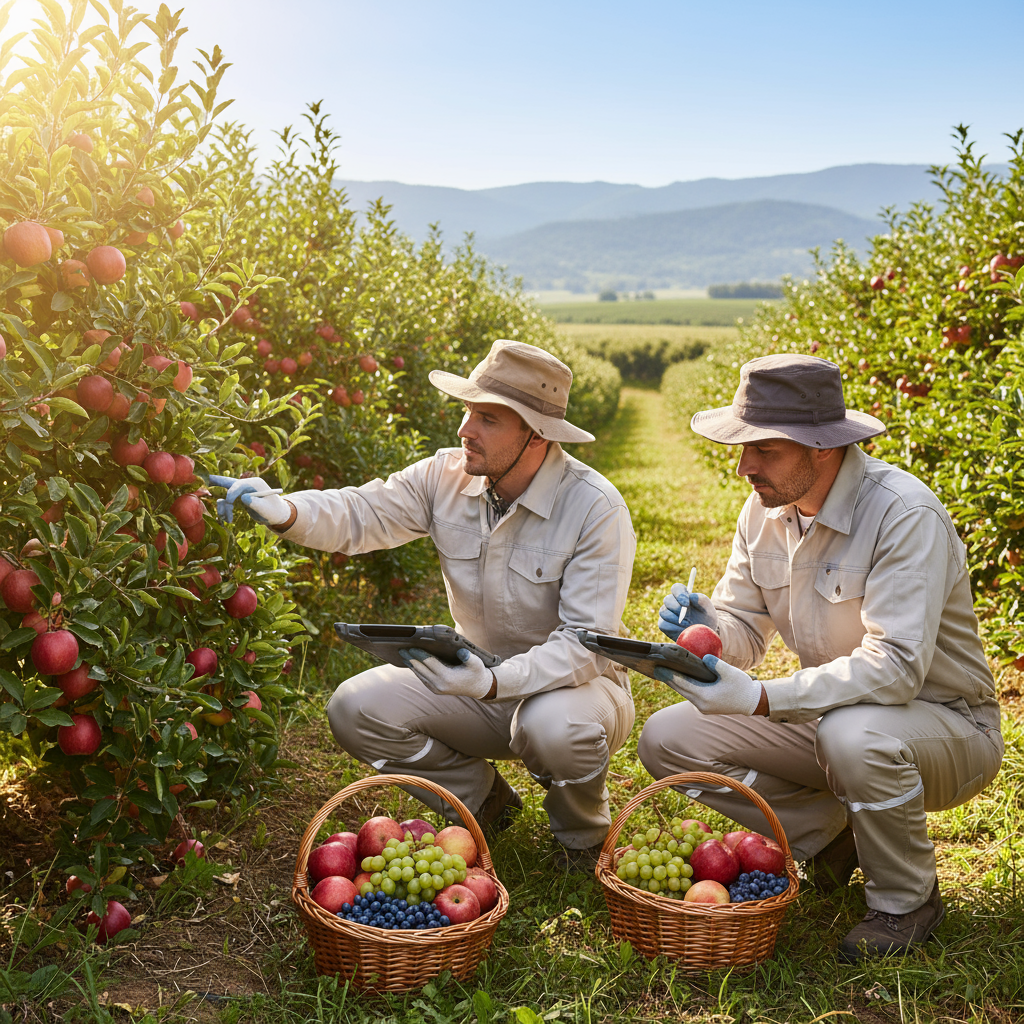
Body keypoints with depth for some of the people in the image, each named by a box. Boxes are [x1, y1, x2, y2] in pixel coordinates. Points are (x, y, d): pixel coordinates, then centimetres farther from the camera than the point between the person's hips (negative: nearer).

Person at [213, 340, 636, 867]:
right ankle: (482, 799, 12)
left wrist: (492, 683, -41)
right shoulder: (448, 476, -8)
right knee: (355, 708, -13)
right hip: (481, 680, 5)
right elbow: (361, 513, -10)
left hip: (574, 683, -4)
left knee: (554, 725, -40)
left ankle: (583, 834, -1)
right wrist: (284, 510, -32)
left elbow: (586, 644, -27)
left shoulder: (596, 507, -23)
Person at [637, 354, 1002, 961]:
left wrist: (760, 698, -41)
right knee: (666, 740, -7)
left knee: (855, 734, -41)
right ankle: (831, 835, 7)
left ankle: (907, 900, -10)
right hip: (828, 716, 7)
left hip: (947, 725, -6)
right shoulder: (767, 508, -3)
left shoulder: (904, 514, -26)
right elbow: (745, 630, 3)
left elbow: (895, 666, -34)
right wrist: (705, 626, -21)